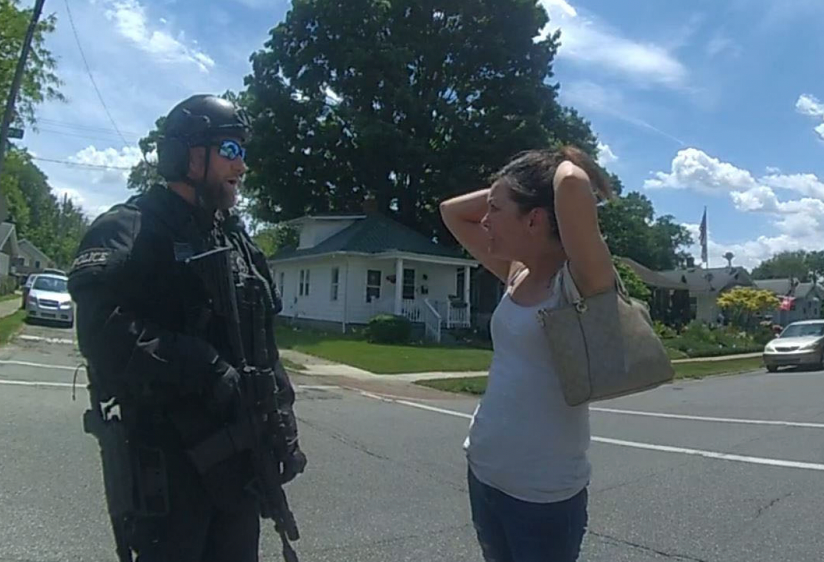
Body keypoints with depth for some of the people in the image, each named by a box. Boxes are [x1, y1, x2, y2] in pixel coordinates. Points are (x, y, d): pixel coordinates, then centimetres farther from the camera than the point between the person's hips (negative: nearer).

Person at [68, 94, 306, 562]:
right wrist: (206, 371, -26)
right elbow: (104, 329, -26)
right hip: (165, 459, -7)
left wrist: (284, 426, 10)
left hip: (238, 457, 7)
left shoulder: (238, 240, 14)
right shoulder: (132, 230, -9)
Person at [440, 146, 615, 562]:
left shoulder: (582, 281, -17)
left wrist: (565, 163, -12)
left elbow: (572, 184, -34)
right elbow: (452, 212, 12)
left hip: (544, 493, -7)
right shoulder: (517, 276, 2)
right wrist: (506, 188, 1)